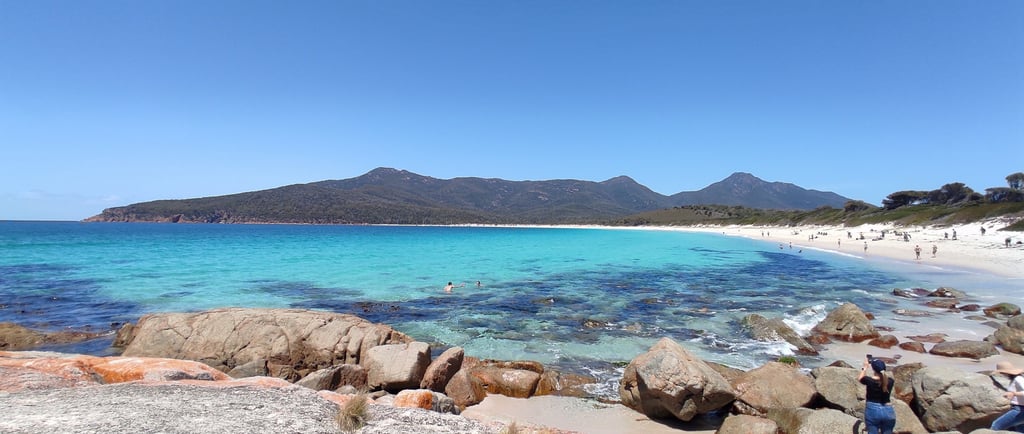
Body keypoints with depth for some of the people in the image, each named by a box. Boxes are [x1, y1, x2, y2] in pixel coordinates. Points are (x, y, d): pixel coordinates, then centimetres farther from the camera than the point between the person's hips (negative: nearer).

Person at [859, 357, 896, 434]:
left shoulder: (870, 381, -13)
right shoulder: (890, 381, -5)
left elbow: (859, 378, 9)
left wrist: (865, 367, 19)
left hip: (872, 411, -3)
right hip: (888, 411, 3)